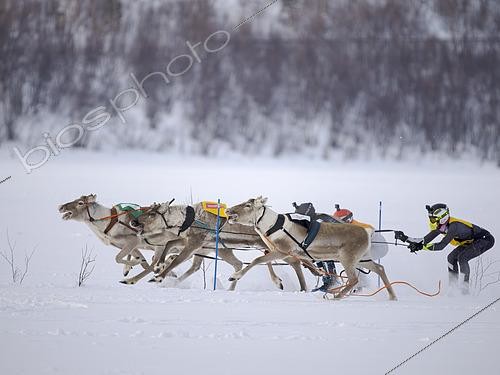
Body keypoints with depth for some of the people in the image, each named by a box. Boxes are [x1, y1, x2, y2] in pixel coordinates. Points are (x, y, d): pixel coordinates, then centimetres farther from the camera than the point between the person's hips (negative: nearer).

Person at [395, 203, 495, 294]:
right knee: (452, 257, 2)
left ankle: (465, 289, -17)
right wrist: (405, 238, -11)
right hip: (471, 241, 9)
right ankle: (454, 287, 7)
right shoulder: (441, 226, -7)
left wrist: (421, 247, -43)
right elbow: (425, 240, -3)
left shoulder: (453, 226, -33)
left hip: (486, 239, -9)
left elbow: (442, 245, -39)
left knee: (461, 257, -23)